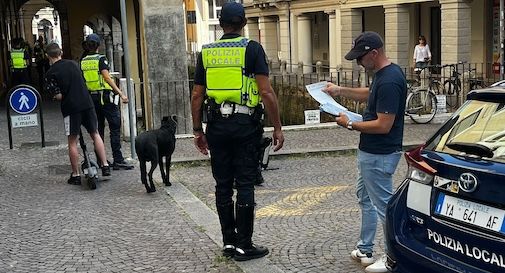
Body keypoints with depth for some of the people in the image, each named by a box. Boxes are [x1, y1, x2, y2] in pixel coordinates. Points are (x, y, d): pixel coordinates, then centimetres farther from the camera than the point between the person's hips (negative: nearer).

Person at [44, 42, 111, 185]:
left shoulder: (50, 73, -5)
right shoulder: (73, 63, 10)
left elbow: (58, 96, -9)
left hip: (70, 107, -4)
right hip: (87, 103, 4)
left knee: (72, 141, 5)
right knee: (95, 134, 16)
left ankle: (76, 175, 9)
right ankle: (105, 166, 10)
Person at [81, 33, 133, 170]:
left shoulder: (83, 62, 9)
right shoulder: (100, 59, -9)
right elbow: (107, 78, -17)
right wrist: (121, 93, -20)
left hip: (92, 97, 7)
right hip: (105, 96, -7)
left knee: (98, 129, 13)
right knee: (115, 128, -5)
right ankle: (118, 160, -9)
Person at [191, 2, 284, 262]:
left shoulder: (206, 52, 7)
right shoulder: (252, 48, -4)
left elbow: (197, 96, 7)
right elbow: (266, 92, -10)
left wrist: (197, 130, 15)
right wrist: (277, 128, -4)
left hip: (217, 125, 4)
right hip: (245, 124, -3)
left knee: (223, 185, 11)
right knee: (245, 184, 2)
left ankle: (229, 242, 19)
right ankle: (244, 246, 7)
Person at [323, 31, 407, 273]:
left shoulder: (389, 81, -26)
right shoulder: (383, 74, 6)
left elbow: (383, 126, -27)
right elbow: (370, 95, 27)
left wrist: (350, 124, -17)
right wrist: (341, 91, 18)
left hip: (379, 155, -11)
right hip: (369, 152, 11)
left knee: (384, 205, 0)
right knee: (365, 198, 21)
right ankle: (365, 250, 33)